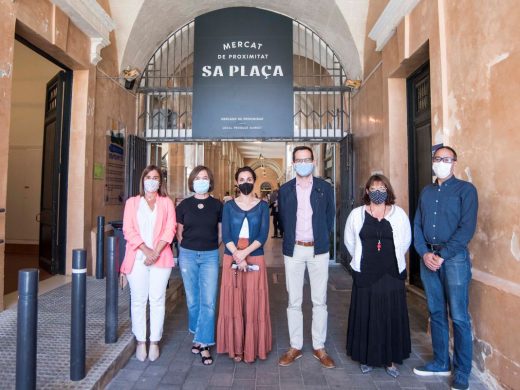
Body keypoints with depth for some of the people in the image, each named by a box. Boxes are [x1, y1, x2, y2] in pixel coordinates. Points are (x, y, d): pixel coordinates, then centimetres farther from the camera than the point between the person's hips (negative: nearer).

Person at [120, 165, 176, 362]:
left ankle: (154, 342, 14)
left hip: (161, 257, 0)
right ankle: (140, 341, 17)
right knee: (138, 300, 4)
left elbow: (170, 229, 0)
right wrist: (146, 249, -12)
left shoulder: (167, 202, 10)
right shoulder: (132, 202, 12)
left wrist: (156, 251, -13)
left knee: (157, 300, 3)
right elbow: (128, 230, 1)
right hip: (137, 257, 1)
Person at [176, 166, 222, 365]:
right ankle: (198, 335, 32)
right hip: (187, 255, 1)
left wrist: (211, 247, 4)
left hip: (210, 256, -1)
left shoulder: (217, 205, 0)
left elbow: (221, 231, 6)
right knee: (192, 300, 12)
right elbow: (179, 232, 10)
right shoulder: (184, 205, 2)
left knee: (208, 302, -3)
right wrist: (187, 248, 7)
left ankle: (204, 343, 10)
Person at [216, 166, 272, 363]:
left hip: (255, 259, -1)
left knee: (254, 305, 5)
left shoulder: (262, 206, 3)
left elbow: (263, 236, -5)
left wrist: (244, 253, -18)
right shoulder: (229, 206, 5)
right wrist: (237, 257, -15)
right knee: (233, 304, 6)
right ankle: (235, 347, 20)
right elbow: (225, 235, -3)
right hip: (231, 259, 1)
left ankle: (252, 347, 19)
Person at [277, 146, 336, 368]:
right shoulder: (285, 190, 4)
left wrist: (321, 239, 9)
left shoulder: (325, 188, 2)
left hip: (318, 250, 0)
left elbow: (330, 217, 9)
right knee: (294, 301, 8)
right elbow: (282, 219, 11)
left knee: (319, 301, 7)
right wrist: (290, 241, 11)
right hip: (293, 250, 1)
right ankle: (295, 347, 21)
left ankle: (319, 347, 21)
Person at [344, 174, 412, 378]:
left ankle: (391, 359, 24)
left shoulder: (399, 214, 1)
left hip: (392, 275, 1)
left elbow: (405, 242, 10)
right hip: (365, 275, 0)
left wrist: (392, 260, 12)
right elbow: (349, 242, 9)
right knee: (366, 316, 7)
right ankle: (366, 357, 23)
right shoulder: (357, 214, 0)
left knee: (391, 316, 8)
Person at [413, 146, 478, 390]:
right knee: (436, 313, 13)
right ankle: (441, 363, 27)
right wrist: (424, 253, -5)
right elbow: (417, 226, 10)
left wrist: (442, 256, -15)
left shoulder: (465, 189, -2)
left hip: (454, 257, -5)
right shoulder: (426, 192, 14)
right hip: (428, 257, 5)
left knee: (459, 317, 0)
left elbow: (467, 228, -11)